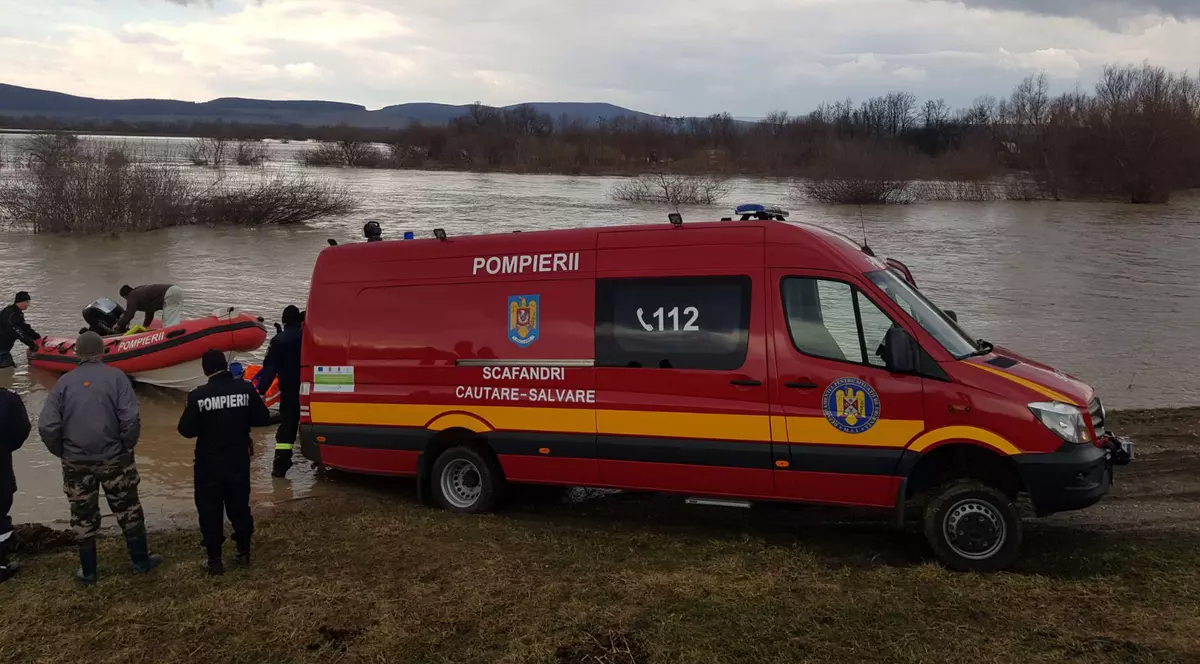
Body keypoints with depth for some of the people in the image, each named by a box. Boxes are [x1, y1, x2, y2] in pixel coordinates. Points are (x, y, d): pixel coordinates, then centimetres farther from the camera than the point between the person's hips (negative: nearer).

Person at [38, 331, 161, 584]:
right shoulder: (115, 376, -8)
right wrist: (127, 446, -1)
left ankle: (87, 571, 21)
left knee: (83, 515, 13)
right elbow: (131, 419, -16)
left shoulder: (65, 382, -3)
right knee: (128, 510, 13)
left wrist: (63, 452, 7)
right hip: (114, 458, -1)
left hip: (76, 462, 2)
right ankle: (141, 561, 21)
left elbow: (47, 426, -7)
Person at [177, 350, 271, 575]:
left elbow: (186, 429, -11)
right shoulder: (245, 388, -8)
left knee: (210, 510, 8)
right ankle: (244, 552, 24)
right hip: (239, 460, 3)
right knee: (240, 506, 17)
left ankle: (215, 559, 11)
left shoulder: (198, 395, -15)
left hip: (209, 463, -3)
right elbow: (263, 419, -1)